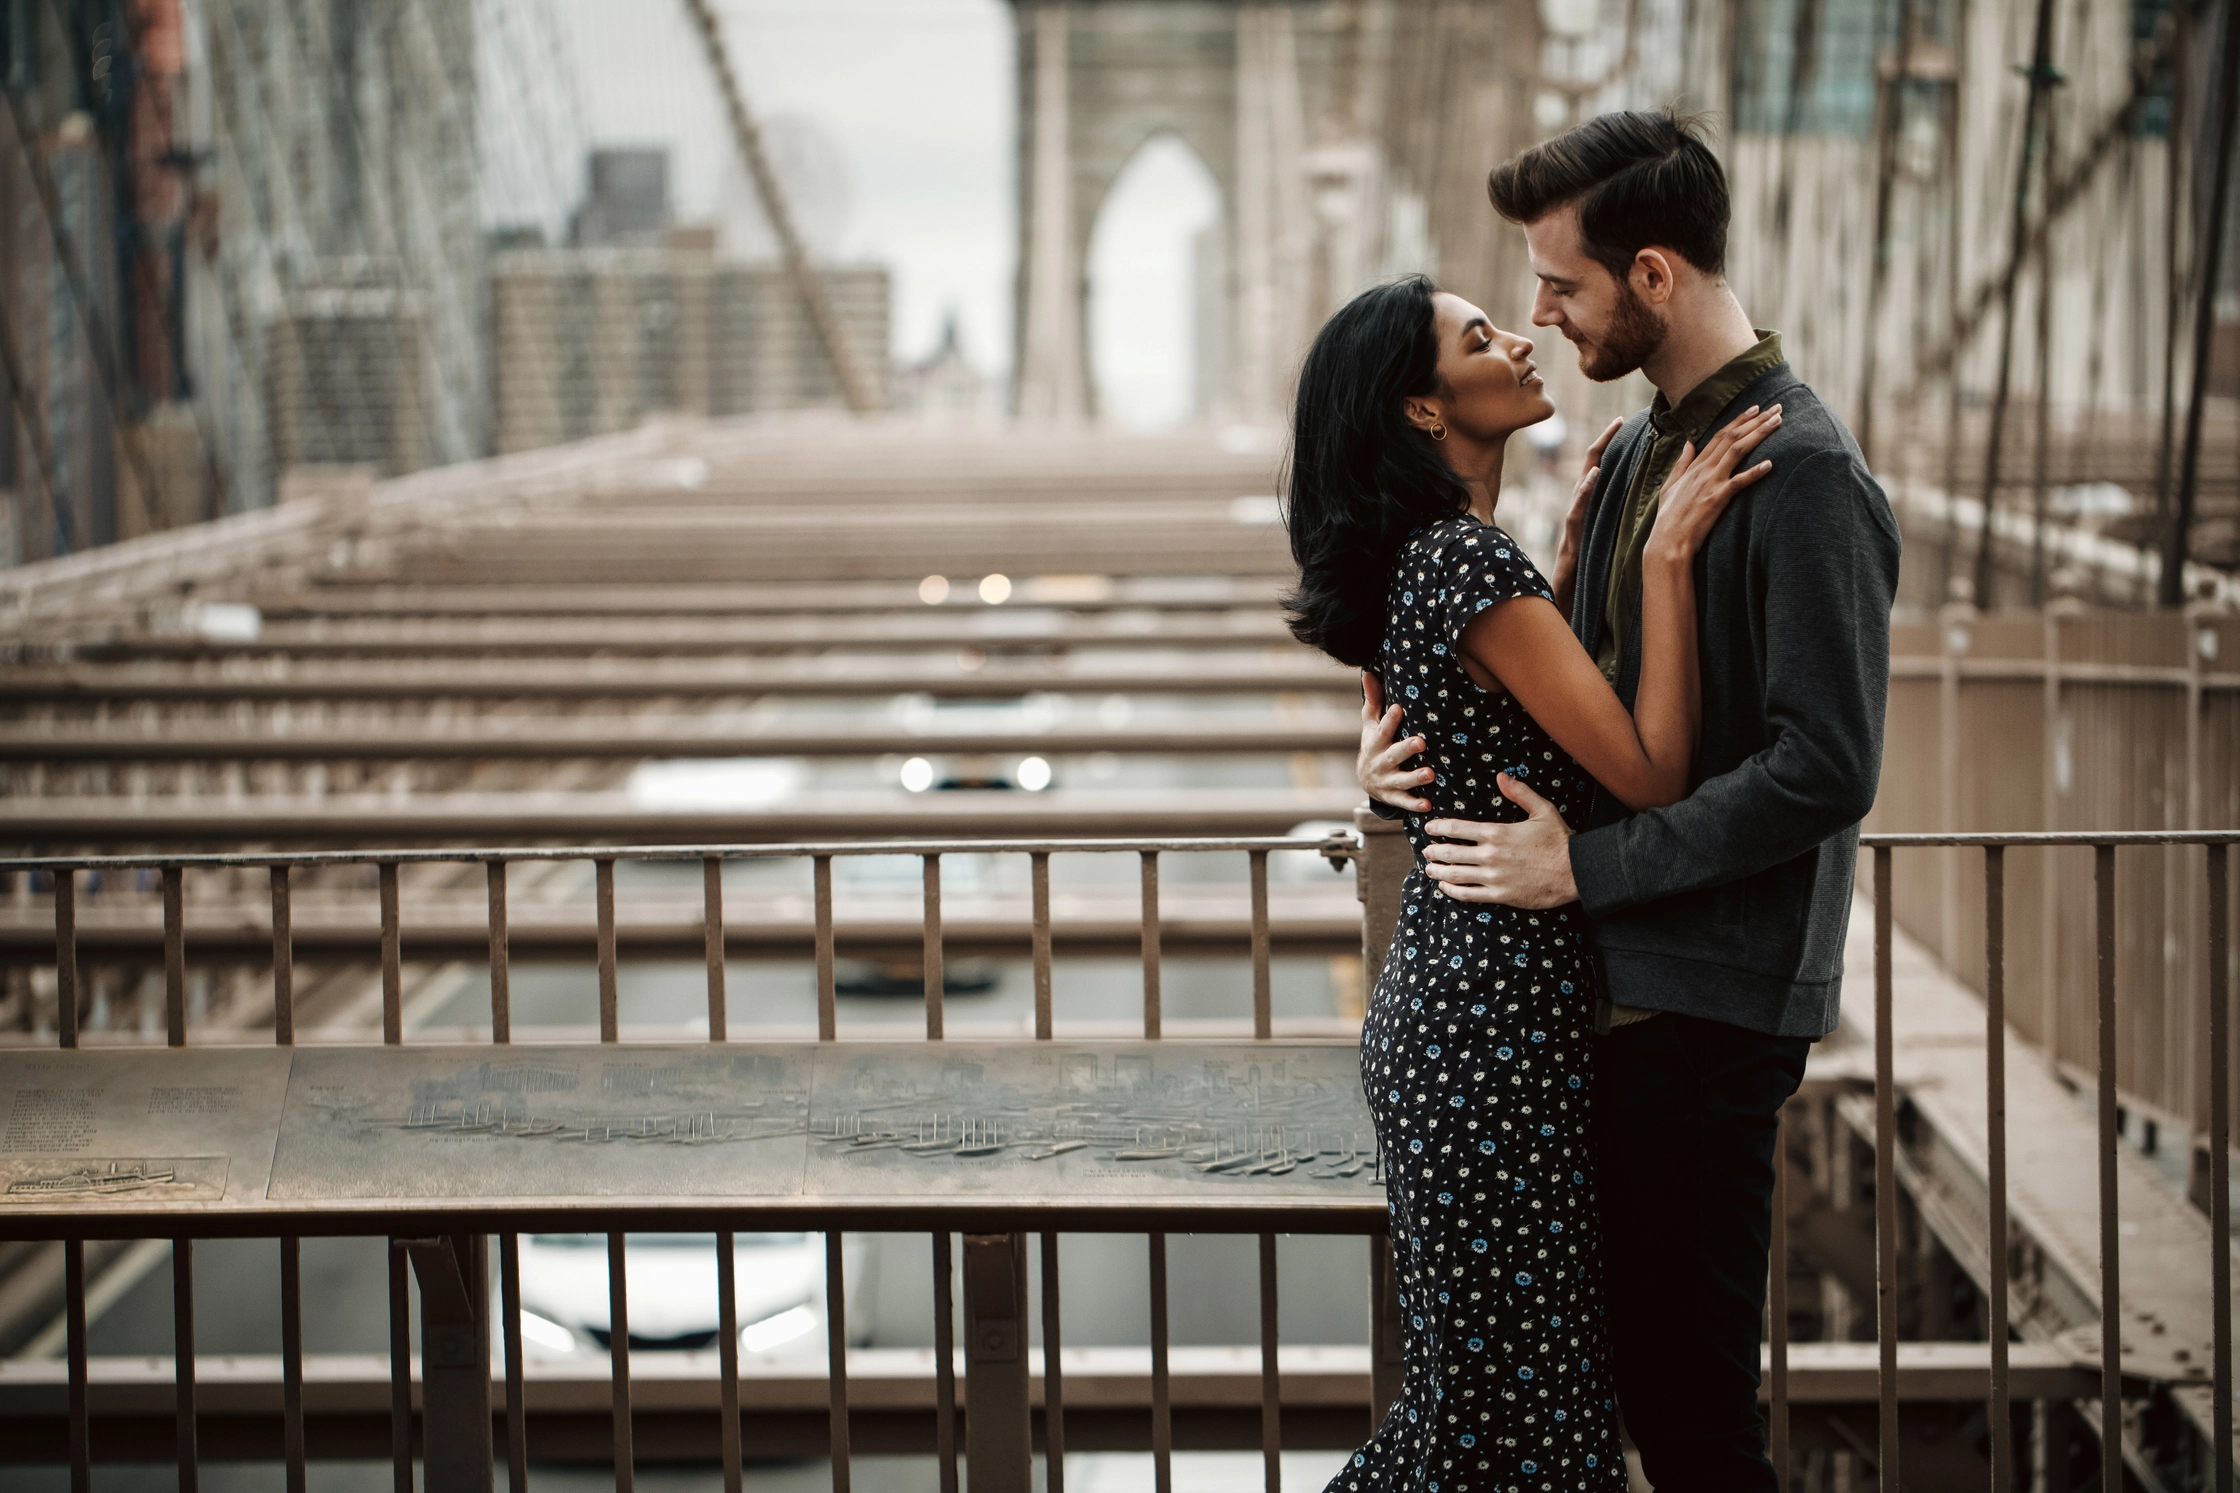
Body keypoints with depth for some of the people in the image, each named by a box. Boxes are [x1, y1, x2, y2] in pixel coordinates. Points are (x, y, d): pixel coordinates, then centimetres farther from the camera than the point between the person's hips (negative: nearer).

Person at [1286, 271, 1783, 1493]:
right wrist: (1666, 557, -19)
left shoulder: (1421, 562, 11)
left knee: (1473, 1370, 18)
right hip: (1497, 1014, -10)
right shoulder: (1475, 564, -19)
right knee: (1514, 1387, -1)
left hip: (1440, 991, 10)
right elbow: (1649, 772, -21)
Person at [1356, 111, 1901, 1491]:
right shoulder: (1638, 450, 14)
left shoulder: (1802, 475, -15)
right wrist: (1419, 743, 4)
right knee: (1626, 1365, 14)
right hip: (1618, 980, 9)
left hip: (1713, 1001, -9)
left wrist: (1583, 866, -19)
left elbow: (1824, 769, -21)